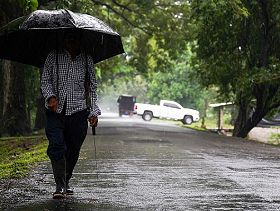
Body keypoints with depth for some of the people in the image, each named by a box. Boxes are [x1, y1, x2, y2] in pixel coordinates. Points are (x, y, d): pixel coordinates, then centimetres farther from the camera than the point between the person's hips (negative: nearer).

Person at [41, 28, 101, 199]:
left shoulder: (87, 59, 8)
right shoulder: (53, 56, 5)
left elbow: (93, 86, 12)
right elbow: (45, 81, 5)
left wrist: (94, 112, 4)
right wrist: (51, 97, -15)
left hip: (78, 112, 1)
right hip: (56, 110, -1)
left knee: (73, 150, 3)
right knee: (56, 146, -17)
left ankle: (66, 182, 23)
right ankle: (60, 187, -14)